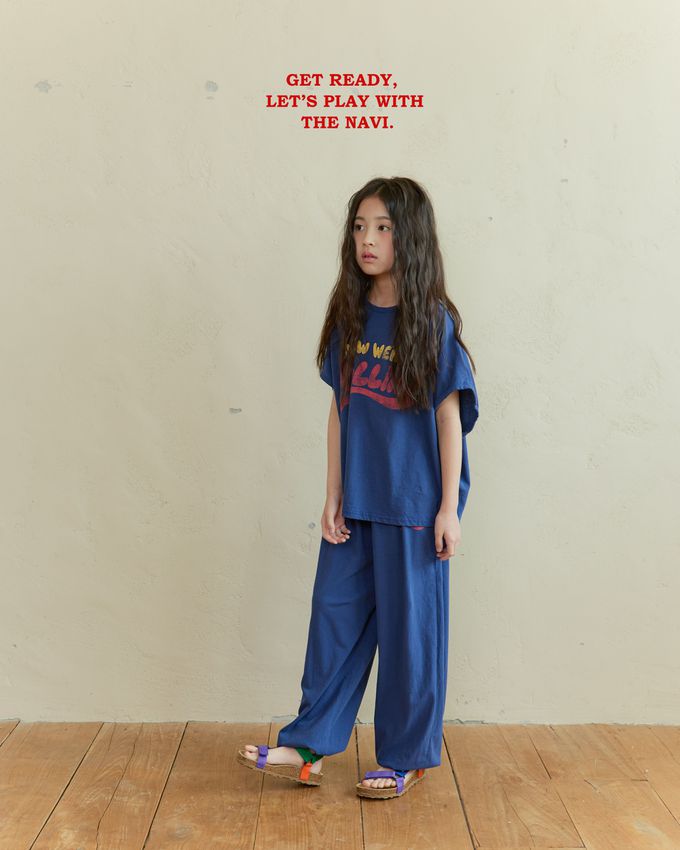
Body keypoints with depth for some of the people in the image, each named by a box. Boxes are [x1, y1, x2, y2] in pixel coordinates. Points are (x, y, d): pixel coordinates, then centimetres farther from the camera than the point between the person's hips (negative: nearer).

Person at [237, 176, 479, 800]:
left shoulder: (434, 322, -8)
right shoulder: (350, 317, 5)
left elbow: (449, 416, -7)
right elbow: (340, 409, 7)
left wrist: (449, 508, -9)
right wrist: (333, 496, 4)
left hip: (415, 502, -4)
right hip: (357, 500, 5)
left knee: (408, 624, 6)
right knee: (336, 614, 10)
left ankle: (407, 758, 23)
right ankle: (309, 749, 23)